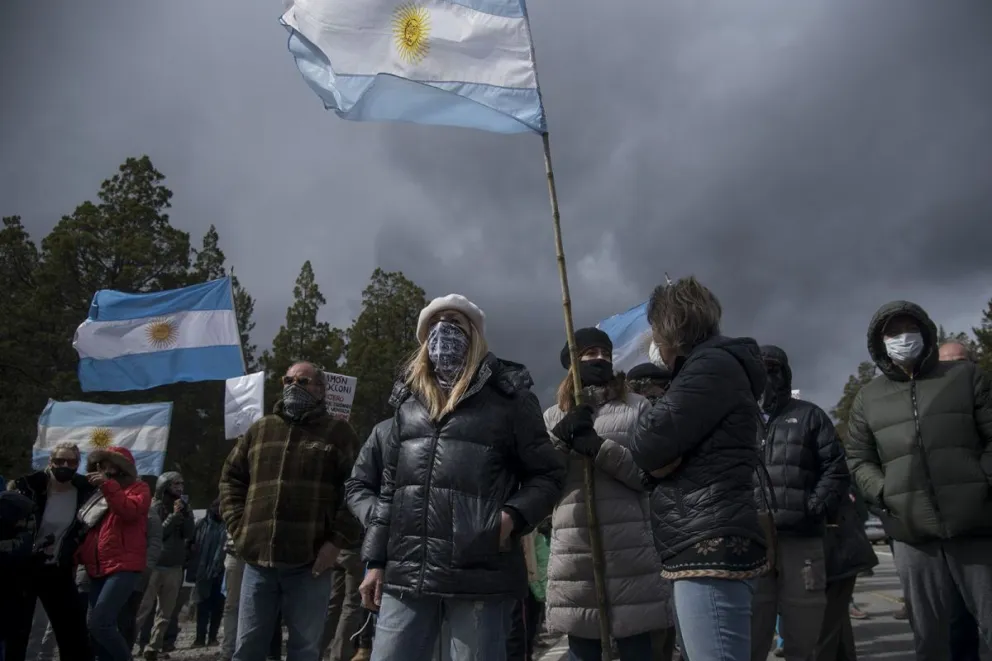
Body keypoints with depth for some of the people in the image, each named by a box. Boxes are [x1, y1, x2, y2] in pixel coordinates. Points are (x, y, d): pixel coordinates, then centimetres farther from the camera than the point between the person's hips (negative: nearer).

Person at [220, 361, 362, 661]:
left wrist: (338, 541, -11)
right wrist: (237, 525, 7)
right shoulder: (259, 430, 14)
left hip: (310, 563, -3)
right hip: (258, 560, 4)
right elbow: (231, 478, 20)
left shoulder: (338, 432, 1)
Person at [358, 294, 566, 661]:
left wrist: (512, 515, -16)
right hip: (405, 575, 4)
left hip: (481, 575, -4)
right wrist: (376, 561, 14)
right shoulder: (409, 402, 16)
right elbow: (390, 488, 18)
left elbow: (548, 474, 2)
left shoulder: (507, 398, 2)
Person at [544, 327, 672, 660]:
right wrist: (561, 439, -9)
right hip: (573, 550, 2)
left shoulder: (637, 407, 8)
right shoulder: (554, 417, 14)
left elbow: (650, 473, -2)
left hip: (629, 548, -2)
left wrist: (599, 448, -13)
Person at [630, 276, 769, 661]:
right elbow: (668, 462, 20)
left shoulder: (714, 365, -8)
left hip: (712, 546, -10)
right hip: (701, 547, 11)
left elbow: (648, 447, -15)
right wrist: (659, 458, 0)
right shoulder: (705, 367, 24)